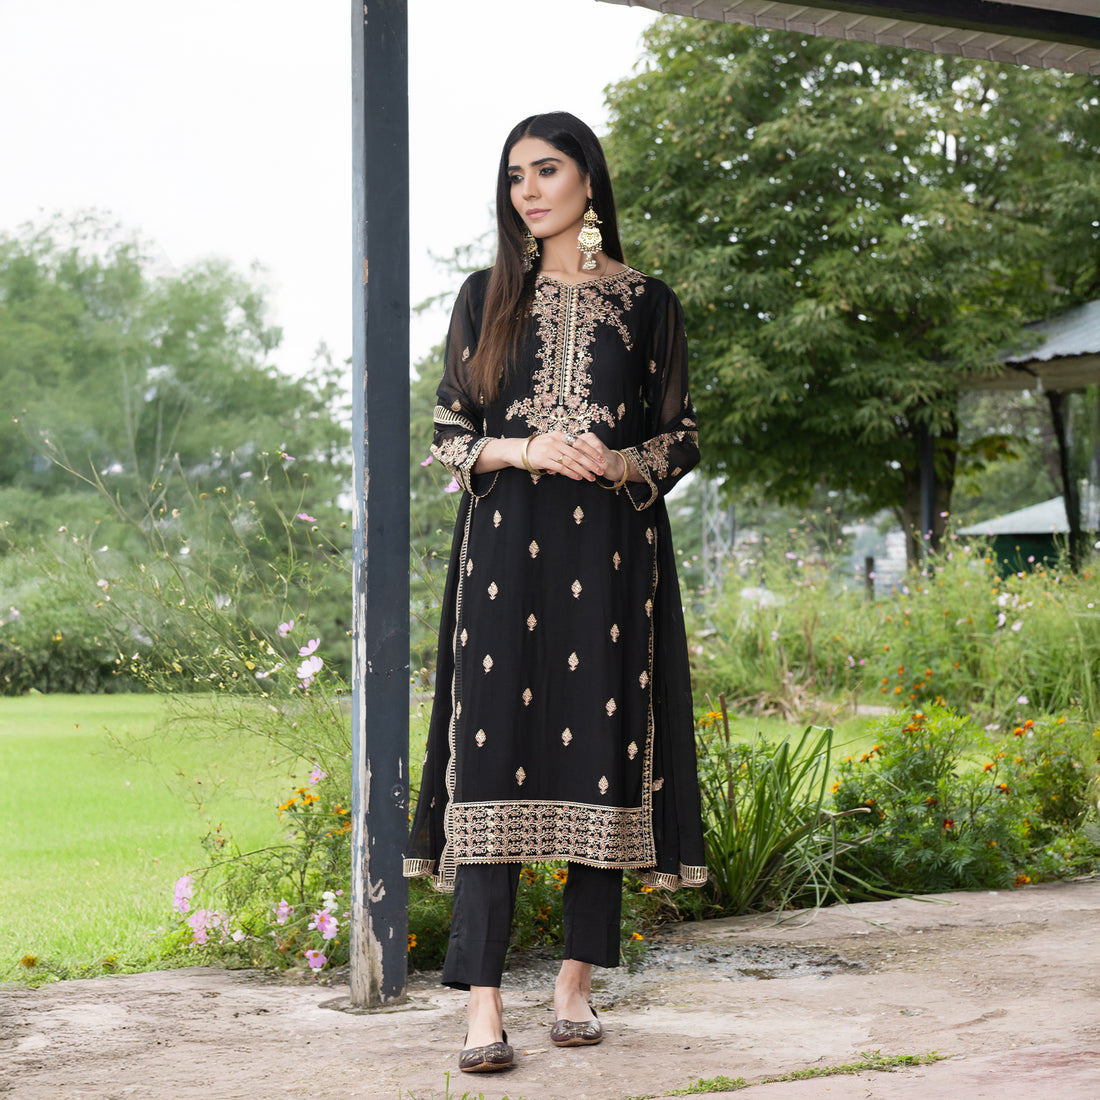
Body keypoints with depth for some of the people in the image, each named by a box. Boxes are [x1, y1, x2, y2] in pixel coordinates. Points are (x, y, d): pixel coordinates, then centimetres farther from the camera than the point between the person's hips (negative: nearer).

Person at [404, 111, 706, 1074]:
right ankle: (482, 1002, -11)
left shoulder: (646, 302, 9)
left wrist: (622, 465, -11)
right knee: (494, 754, -9)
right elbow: (451, 434, 9)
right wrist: (527, 451, -10)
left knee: (601, 753, -1)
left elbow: (681, 438, 10)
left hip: (611, 548, 1)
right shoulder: (487, 297, 11)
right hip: (507, 545, 0)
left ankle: (578, 982, 11)